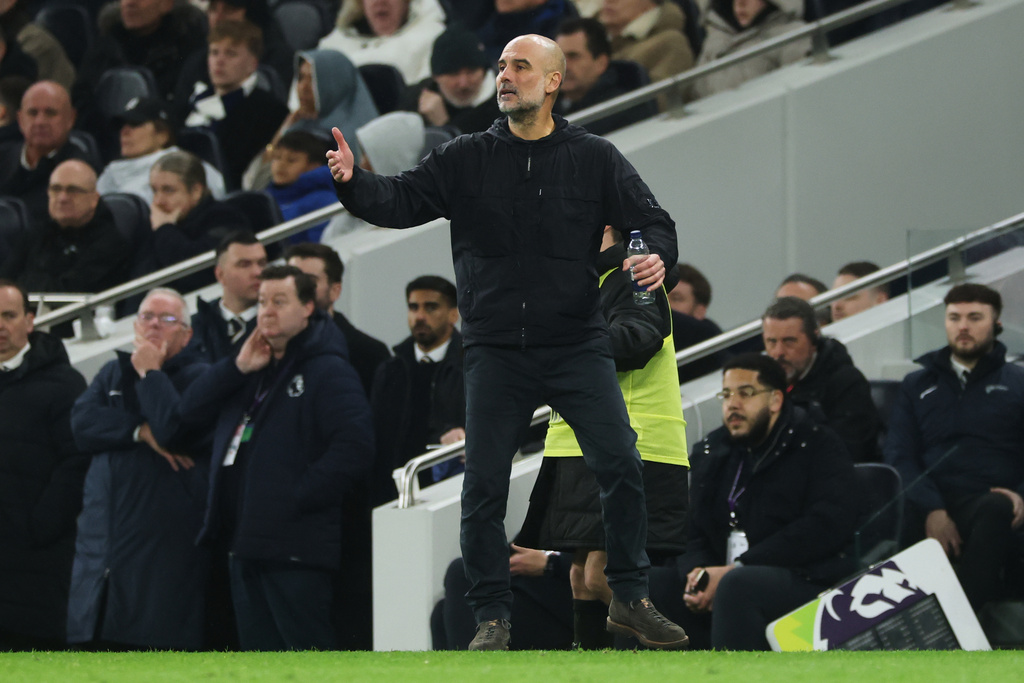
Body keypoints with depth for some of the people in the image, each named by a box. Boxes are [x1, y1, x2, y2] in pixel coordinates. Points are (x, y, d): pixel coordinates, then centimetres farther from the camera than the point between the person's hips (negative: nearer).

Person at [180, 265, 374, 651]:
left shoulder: (328, 371, -5)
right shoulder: (253, 369, 21)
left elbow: (353, 447, -17)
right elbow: (192, 410, 14)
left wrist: (300, 496, -17)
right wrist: (238, 367, 1)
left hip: (296, 549, -9)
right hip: (244, 543, 9)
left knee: (307, 648, -11)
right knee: (259, 650, 12)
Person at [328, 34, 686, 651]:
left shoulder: (595, 159, 3)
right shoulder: (467, 159, 4)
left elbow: (653, 222, 5)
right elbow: (402, 201, -3)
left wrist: (657, 259, -17)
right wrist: (353, 181, -23)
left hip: (577, 345, -1)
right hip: (496, 352, 1)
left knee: (621, 465, -9)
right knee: (484, 485, -1)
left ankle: (631, 599, 5)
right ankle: (493, 617, 10)